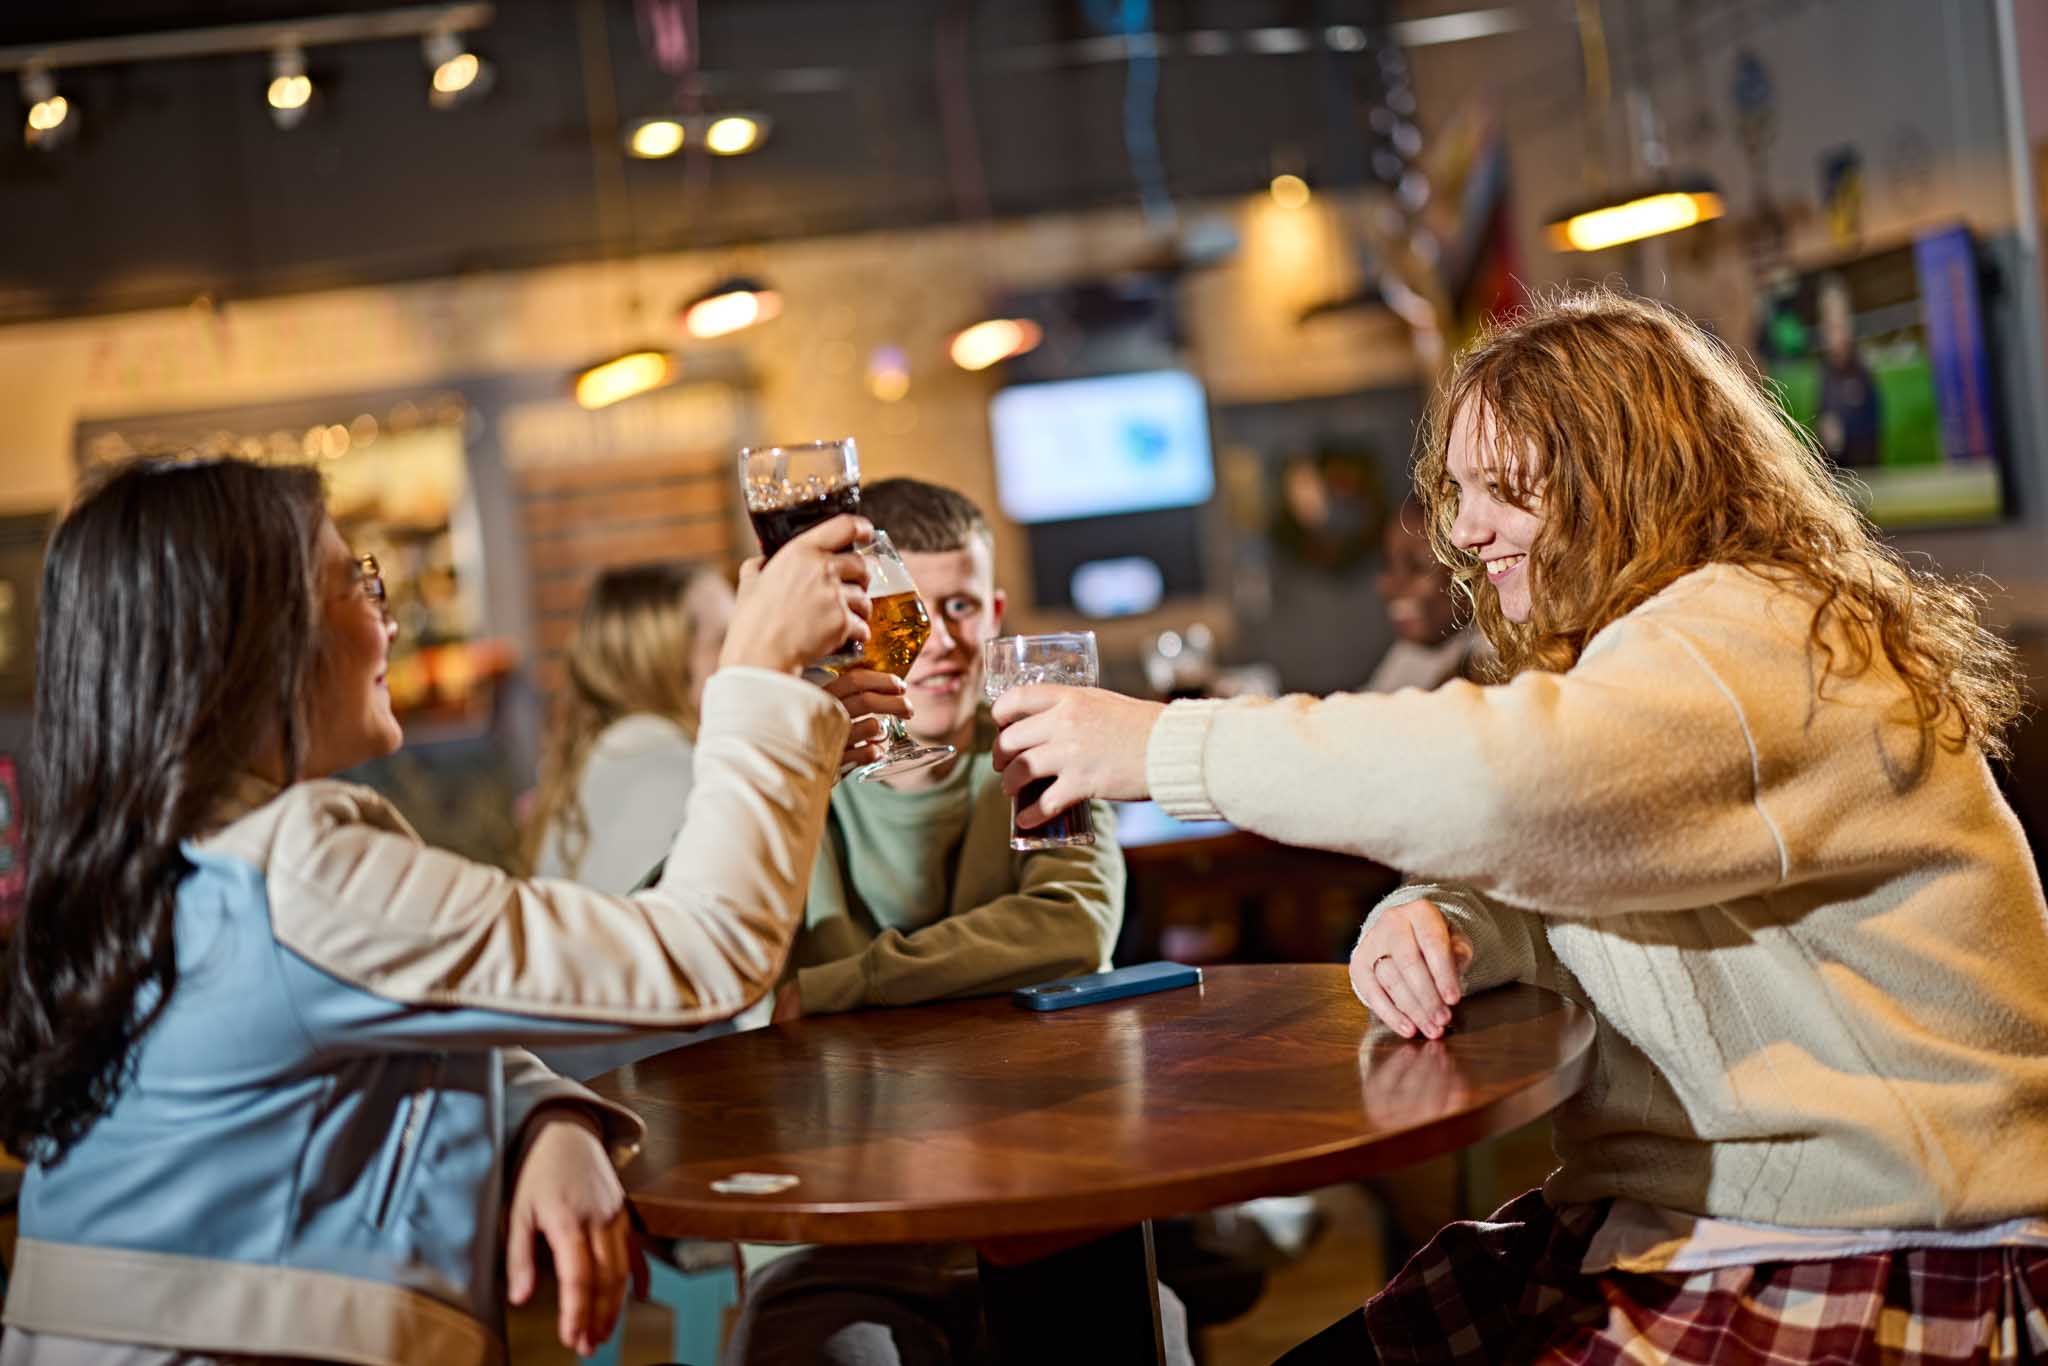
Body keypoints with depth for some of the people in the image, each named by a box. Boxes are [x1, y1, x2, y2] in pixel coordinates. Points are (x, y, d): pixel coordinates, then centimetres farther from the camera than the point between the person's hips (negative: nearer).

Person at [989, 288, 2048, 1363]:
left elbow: (1505, 782, -34)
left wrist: (1167, 747, -26)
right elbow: (1555, 898, 17)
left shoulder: (1760, 639, -17)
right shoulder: (1626, 650, 17)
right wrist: (1437, 923, -9)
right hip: (1636, 1222, 9)